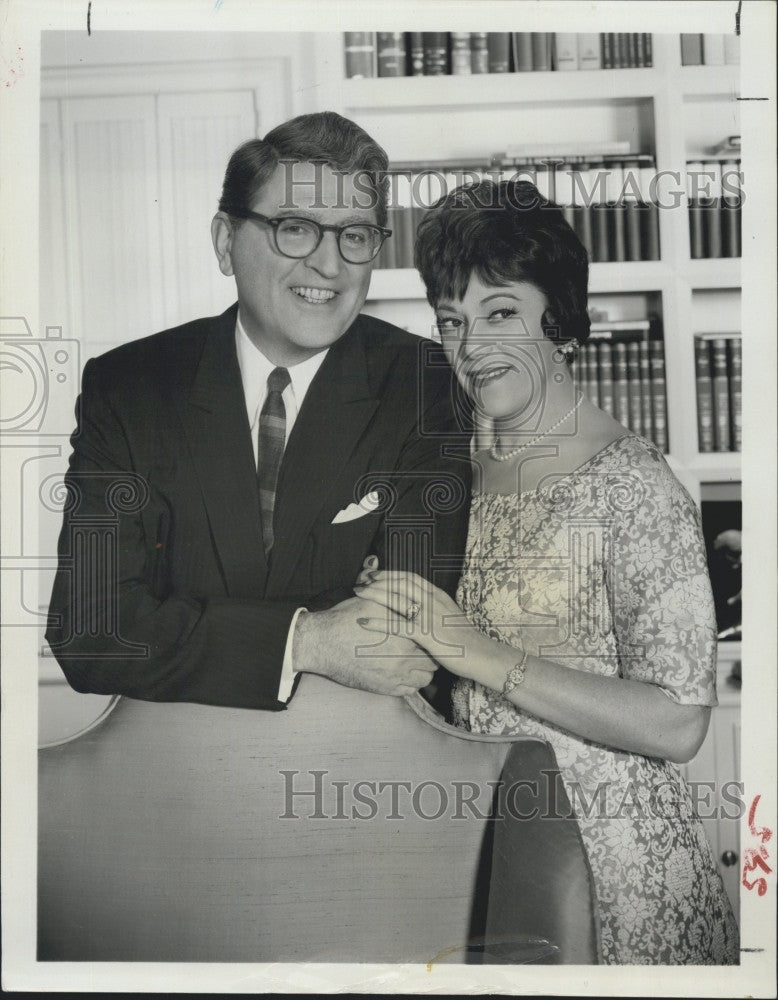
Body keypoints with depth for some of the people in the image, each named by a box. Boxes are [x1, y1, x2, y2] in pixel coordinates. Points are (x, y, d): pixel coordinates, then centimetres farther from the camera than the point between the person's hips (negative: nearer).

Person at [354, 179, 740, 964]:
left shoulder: (631, 482, -15)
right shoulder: (463, 478, 6)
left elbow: (676, 724, -21)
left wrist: (485, 656, -23)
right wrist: (399, 631, -4)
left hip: (615, 862, -5)